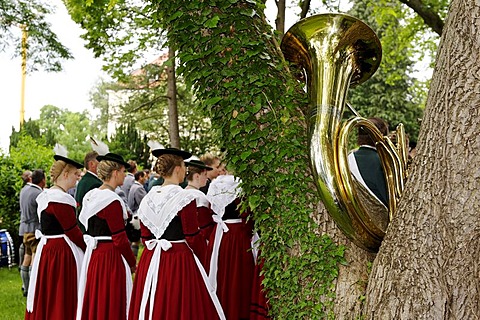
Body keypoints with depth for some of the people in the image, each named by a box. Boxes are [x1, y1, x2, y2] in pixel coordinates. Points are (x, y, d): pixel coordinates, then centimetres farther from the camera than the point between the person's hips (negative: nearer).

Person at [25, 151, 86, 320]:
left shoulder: (44, 195, 12)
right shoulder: (60, 198, -18)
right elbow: (72, 231, -16)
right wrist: (88, 249, -4)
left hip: (45, 249, 10)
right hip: (62, 252, -10)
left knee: (47, 296, 16)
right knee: (63, 299, -2)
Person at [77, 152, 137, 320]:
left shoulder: (90, 196, 10)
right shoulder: (112, 201, -17)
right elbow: (120, 239, -17)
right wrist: (132, 263, -6)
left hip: (92, 255, 9)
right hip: (111, 257, -9)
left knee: (93, 303, 15)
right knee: (111, 306, -1)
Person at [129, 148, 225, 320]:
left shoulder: (148, 198, 6)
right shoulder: (185, 198, -13)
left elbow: (146, 237, 11)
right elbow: (193, 237, -11)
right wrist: (202, 253, 6)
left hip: (151, 261, 6)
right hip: (180, 261, -6)